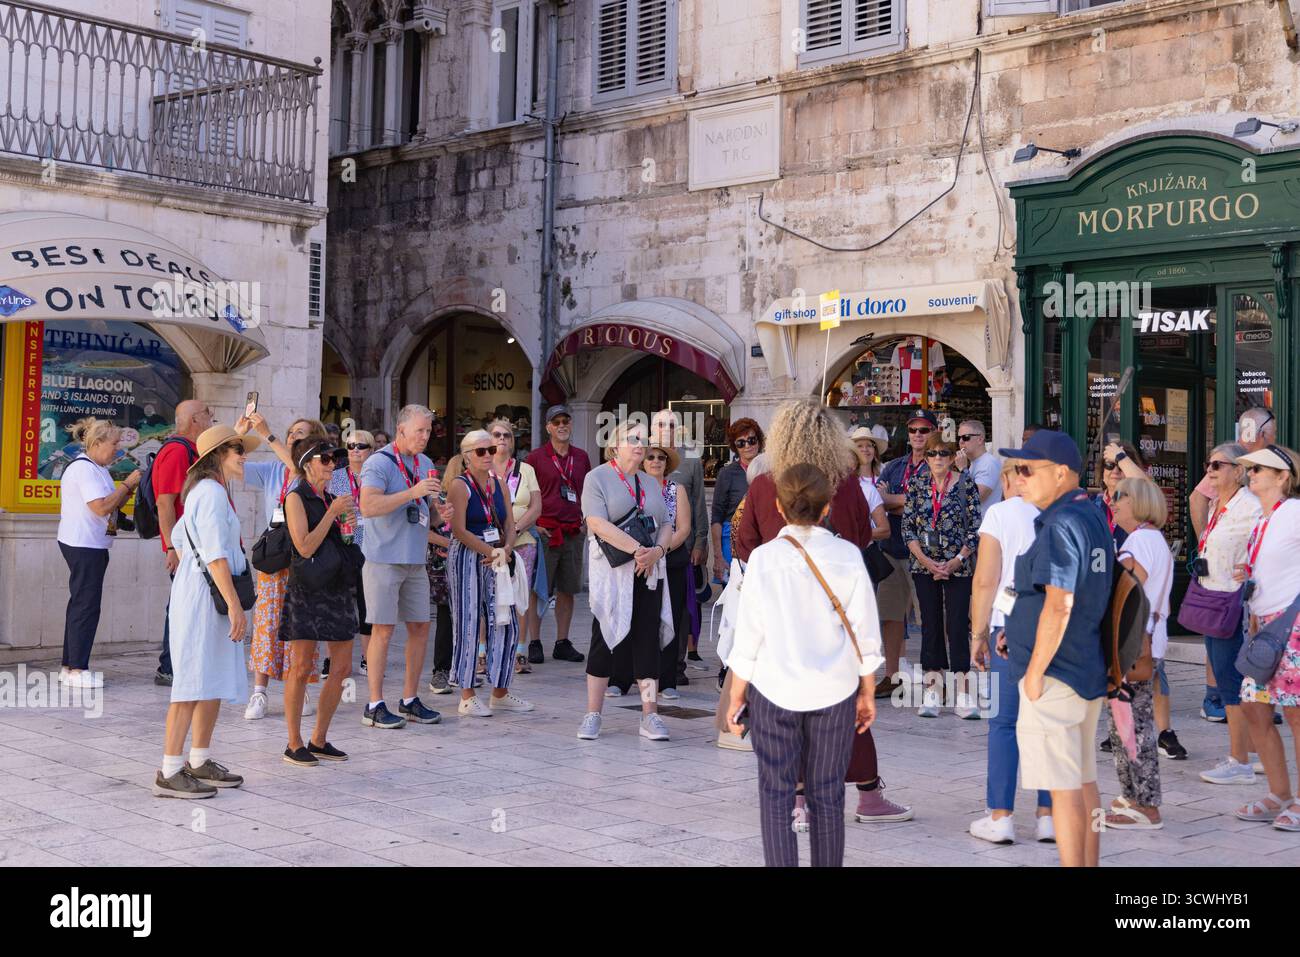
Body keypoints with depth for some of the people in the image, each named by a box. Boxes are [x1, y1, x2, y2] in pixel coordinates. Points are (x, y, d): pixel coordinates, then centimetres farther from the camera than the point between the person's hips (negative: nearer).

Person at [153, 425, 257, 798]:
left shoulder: (201, 490, 18)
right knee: (193, 684, -9)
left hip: (198, 593, 11)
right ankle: (170, 773, -7)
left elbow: (178, 538, 26)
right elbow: (215, 555, -21)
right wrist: (235, 605, -23)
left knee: (215, 683, 14)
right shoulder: (213, 492, -13)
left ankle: (200, 762, 21)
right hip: (204, 596, -11)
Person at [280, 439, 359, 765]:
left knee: (342, 668, 5)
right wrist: (333, 512, -15)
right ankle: (294, 745, 8)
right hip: (307, 588, -7)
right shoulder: (296, 497, -6)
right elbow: (305, 547, -15)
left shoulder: (331, 497, 14)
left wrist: (348, 520, 1)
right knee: (301, 669, -2)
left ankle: (319, 740, 16)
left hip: (338, 587, 7)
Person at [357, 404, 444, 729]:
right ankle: (375, 706, 3)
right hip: (384, 559, -7)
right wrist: (414, 492, -27)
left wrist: (438, 514, -1)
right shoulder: (379, 463, -10)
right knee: (383, 629, -4)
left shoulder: (425, 464, 14)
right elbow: (368, 506, -24)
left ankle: (410, 701, 20)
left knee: (420, 627, 9)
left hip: (415, 561, 7)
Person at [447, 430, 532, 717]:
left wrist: (505, 550, -9)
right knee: (469, 624, -3)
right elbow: (459, 530, -14)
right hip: (467, 558, -6)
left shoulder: (499, 484, 13)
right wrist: (492, 552, -14)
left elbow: (510, 524, 10)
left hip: (496, 560, 7)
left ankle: (500, 693, 17)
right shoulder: (460, 486, -7)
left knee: (506, 623, 6)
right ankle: (467, 698, 4)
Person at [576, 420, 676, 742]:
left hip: (650, 573, 5)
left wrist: (657, 551, -9)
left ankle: (650, 716, 7)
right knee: (606, 639, -2)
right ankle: (592, 715, 7)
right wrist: (636, 549, -20)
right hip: (612, 574, -5)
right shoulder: (598, 477, -1)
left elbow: (667, 526, 13)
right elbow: (597, 523, -14)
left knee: (648, 640, 3)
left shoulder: (652, 483, 17)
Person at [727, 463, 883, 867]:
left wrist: (736, 696, 5)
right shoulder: (848, 556, -7)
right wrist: (867, 693, 11)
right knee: (828, 797, 13)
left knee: (776, 797, 9)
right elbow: (865, 635, -2)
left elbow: (748, 637, -7)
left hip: (775, 690, -1)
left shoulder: (763, 558, -11)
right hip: (834, 691, 2)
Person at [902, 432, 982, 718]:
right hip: (924, 566, 2)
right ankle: (932, 689, 10)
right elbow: (907, 527, 4)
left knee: (958, 625, -5)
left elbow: (976, 528, -2)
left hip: (958, 566, -2)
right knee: (930, 625, 5)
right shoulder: (917, 485, 5)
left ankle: (963, 692, -1)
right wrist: (926, 560, -8)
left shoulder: (966, 484, -1)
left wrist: (956, 561, -11)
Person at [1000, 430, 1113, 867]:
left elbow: (1059, 604, -24)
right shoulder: (1094, 518, 12)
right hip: (1089, 670, 10)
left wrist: (1034, 671, -17)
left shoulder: (1060, 524, -18)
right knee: (1084, 782, 15)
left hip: (1054, 673, -10)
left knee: (1063, 788, -3)